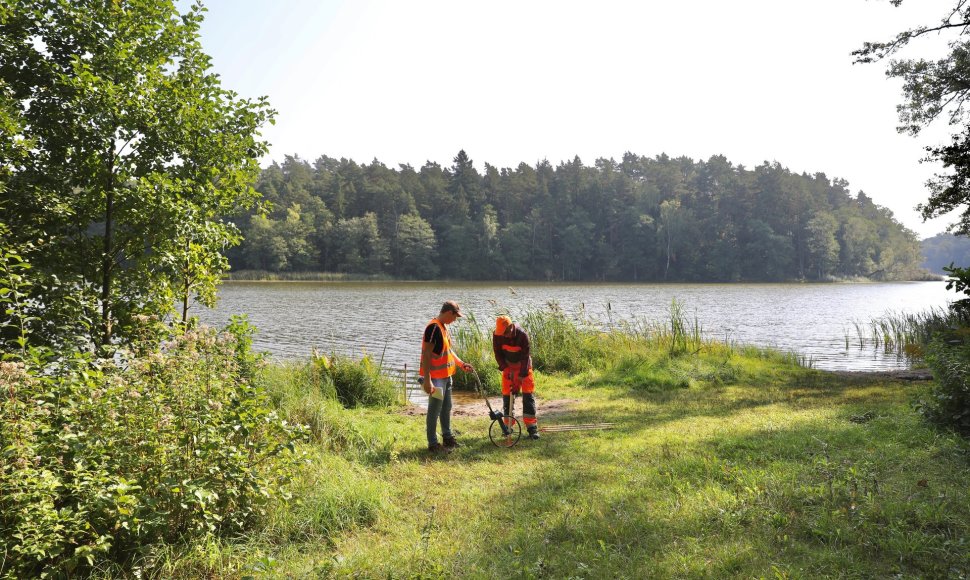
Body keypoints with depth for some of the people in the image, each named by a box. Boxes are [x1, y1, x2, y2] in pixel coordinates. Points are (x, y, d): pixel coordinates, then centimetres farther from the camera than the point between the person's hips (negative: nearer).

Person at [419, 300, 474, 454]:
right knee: (434, 411, -1)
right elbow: (426, 354, -23)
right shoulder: (434, 327, -20)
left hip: (446, 376, 10)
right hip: (436, 378, -10)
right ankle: (433, 444, 8)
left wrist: (461, 364, 15)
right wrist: (427, 380, -25)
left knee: (446, 408, 19)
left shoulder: (443, 327, 11)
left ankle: (448, 438, 31)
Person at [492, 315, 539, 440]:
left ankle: (532, 427, -6)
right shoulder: (497, 335, -19)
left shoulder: (522, 335, -28)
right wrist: (506, 369, -20)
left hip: (523, 366, -3)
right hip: (508, 366, 3)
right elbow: (498, 354, -9)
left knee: (528, 394, -9)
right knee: (506, 394, 1)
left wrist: (520, 378, -25)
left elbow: (525, 357, -24)